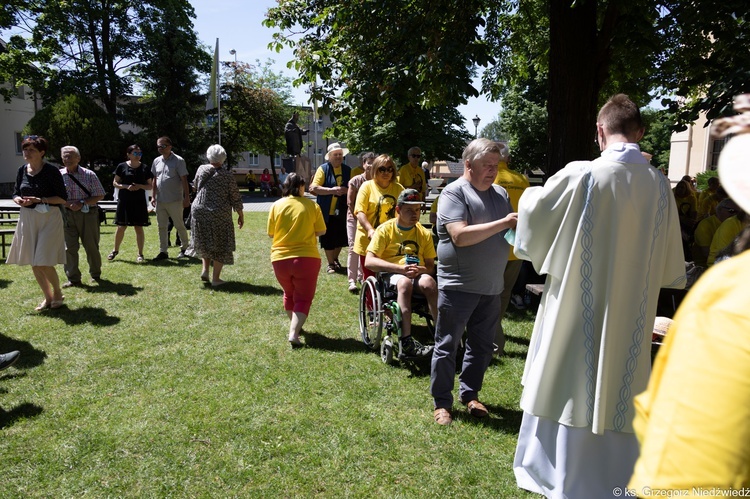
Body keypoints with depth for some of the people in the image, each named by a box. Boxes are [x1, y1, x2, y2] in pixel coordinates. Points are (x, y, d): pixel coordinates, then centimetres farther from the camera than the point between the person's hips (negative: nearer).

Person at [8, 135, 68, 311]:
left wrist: (39, 200, -21)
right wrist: (19, 200, -7)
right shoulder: (22, 171, 7)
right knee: (33, 263, 10)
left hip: (49, 219, -6)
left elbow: (62, 198, -11)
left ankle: (58, 293, 16)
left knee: (44, 262, -10)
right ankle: (48, 297, 25)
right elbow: (15, 193, 15)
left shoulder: (51, 171, -10)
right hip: (27, 219, 6)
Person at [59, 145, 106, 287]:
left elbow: (100, 195, -2)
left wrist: (82, 203, -13)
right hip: (67, 214, 1)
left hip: (88, 213, -1)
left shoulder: (89, 175, -1)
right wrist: (68, 204, -14)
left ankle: (95, 274, 25)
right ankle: (73, 278, 9)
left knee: (91, 246, 7)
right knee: (69, 247, 0)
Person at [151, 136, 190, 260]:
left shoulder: (178, 161, -7)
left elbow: (184, 180, -10)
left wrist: (186, 198, -15)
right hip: (160, 201, 6)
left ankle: (184, 248, 21)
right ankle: (163, 251, 16)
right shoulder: (156, 161, 11)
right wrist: (153, 196, 11)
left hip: (175, 200, -6)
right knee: (162, 227, 9)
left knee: (179, 225, 5)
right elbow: (155, 180, 17)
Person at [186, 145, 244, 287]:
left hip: (199, 210, 4)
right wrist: (241, 215, 4)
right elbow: (235, 197, -6)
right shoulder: (227, 175, -9)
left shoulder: (201, 169, 0)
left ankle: (205, 270, 13)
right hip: (219, 214, -3)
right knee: (220, 245, 7)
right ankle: (216, 278, 9)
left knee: (205, 241, 23)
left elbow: (196, 188, 15)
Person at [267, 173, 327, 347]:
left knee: (289, 294, 25)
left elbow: (270, 233, 5)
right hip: (306, 258, -2)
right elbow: (321, 231, 1)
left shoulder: (276, 205, 0)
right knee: (303, 298, 7)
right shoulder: (312, 205, -3)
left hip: (280, 259, 3)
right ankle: (294, 334, -10)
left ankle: (294, 326, 39)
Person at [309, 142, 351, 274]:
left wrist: (346, 190, -10)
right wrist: (332, 190, -20)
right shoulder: (323, 169, -3)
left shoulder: (347, 170, 10)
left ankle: (335, 259, 35)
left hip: (342, 211, 4)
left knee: (340, 238, 11)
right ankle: (330, 264, 18)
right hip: (327, 212, -3)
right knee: (328, 239, 3)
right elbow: (314, 188, -12)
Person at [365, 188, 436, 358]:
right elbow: (369, 262, -8)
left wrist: (420, 270, -15)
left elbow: (430, 265, 11)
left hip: (418, 274, 3)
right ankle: (406, 343, -44)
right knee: (405, 282, -38)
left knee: (428, 282, -34)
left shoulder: (424, 233, 13)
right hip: (391, 275, -3)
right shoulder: (385, 229, 2)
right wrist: (401, 268, -19)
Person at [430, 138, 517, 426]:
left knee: (482, 346, 16)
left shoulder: (500, 194, 11)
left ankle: (469, 394, 34)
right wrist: (503, 224, -22)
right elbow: (460, 236, -23)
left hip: (491, 287, 7)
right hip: (458, 286, -6)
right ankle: (442, 402, 20)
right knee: (447, 346, 5)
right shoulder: (454, 192, -10)